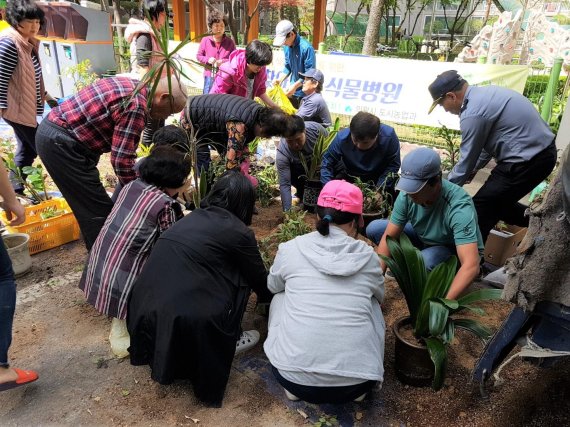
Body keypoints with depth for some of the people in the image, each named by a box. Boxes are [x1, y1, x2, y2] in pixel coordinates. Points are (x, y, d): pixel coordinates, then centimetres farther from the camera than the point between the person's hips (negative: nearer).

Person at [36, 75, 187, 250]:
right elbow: (122, 159, -21)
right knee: (99, 211, -5)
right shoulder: (136, 106, -21)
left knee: (89, 207, 18)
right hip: (60, 143, -10)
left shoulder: (132, 86, 9)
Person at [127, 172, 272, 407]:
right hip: (184, 321, -7)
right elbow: (259, 279, 9)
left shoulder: (194, 216, 14)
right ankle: (223, 344, 21)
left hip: (143, 312, 7)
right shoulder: (238, 232, -6)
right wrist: (269, 296, 33)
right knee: (239, 276, 8)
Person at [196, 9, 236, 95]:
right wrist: (208, 59, -13)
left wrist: (224, 62, -17)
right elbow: (198, 56, 7)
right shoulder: (205, 40, -1)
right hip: (209, 76, 0)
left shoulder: (229, 42, -1)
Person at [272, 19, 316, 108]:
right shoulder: (287, 46, 1)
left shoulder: (306, 48, -21)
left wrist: (295, 86, -23)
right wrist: (281, 80, -2)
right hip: (293, 91, 7)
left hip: (305, 92, -7)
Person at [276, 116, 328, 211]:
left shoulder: (316, 129, -35)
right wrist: (287, 211, -39)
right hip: (300, 168, -1)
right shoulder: (282, 153, -36)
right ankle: (301, 194, 2)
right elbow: (284, 184, -34)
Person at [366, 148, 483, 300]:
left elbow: (471, 266, -43)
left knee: (426, 260, -38)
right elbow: (388, 237, -17)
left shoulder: (459, 207, -37)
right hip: (425, 239, 5)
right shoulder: (407, 195, -22)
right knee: (374, 228, -9)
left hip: (457, 250, -4)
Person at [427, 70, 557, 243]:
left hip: (527, 160, -10)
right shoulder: (484, 93, 10)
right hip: (542, 151, 10)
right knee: (497, 201, 21)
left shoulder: (472, 113, -20)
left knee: (481, 208, 0)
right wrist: (475, 167, 27)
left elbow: (467, 159, -11)